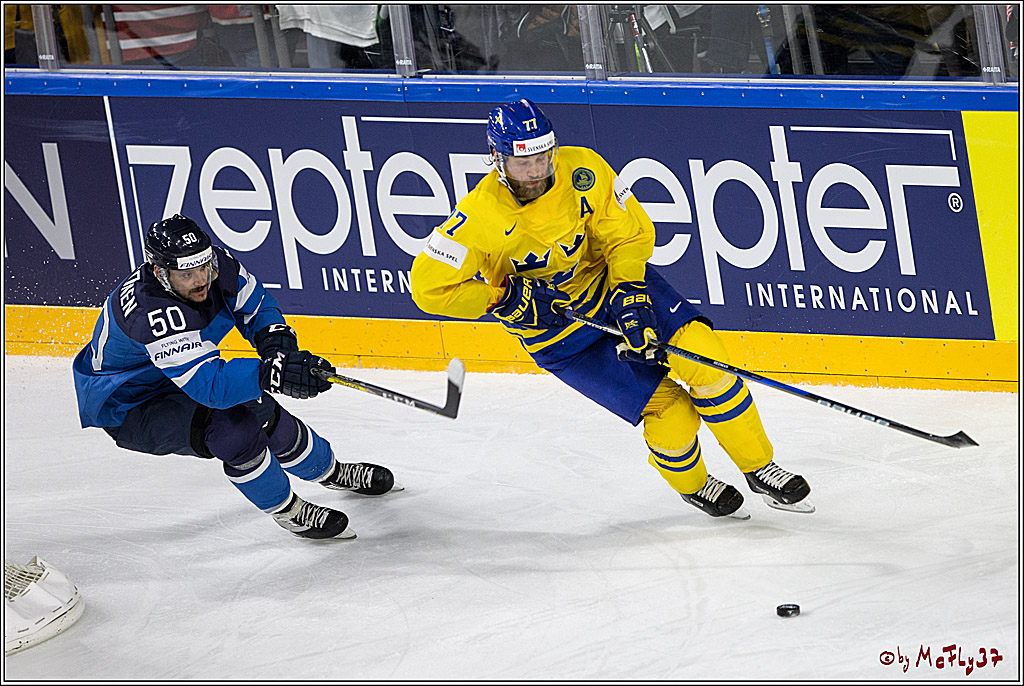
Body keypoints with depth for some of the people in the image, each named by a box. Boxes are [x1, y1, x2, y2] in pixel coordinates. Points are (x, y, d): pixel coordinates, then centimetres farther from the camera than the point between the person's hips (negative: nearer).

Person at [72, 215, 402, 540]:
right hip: (126, 409, -8)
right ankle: (286, 510, -6)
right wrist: (273, 373, -59)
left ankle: (332, 472, 41)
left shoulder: (215, 263, -19)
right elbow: (209, 383, -47)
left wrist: (275, 338, -20)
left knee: (265, 414, 10)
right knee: (230, 425, -27)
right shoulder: (152, 312, -42)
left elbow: (254, 303, 1)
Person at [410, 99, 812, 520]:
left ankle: (759, 468, -1)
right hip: (558, 334, -3)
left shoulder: (582, 170, -18)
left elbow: (631, 234, -8)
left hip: (612, 280, 3)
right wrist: (505, 297, -26)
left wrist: (629, 296, -22)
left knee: (701, 352, -17)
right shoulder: (480, 216, -25)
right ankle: (691, 484, 21)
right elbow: (429, 288, -22)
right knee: (669, 411, -12)